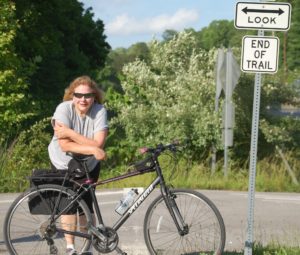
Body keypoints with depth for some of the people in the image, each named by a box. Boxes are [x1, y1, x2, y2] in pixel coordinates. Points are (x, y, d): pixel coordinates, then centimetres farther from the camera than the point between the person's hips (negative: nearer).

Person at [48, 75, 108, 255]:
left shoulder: (100, 111, -23)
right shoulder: (64, 109, -26)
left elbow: (98, 144, -33)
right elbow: (65, 146, -32)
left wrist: (70, 133, -35)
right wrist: (91, 149, -40)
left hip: (89, 165, 1)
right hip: (63, 164, -1)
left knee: (86, 204, -2)